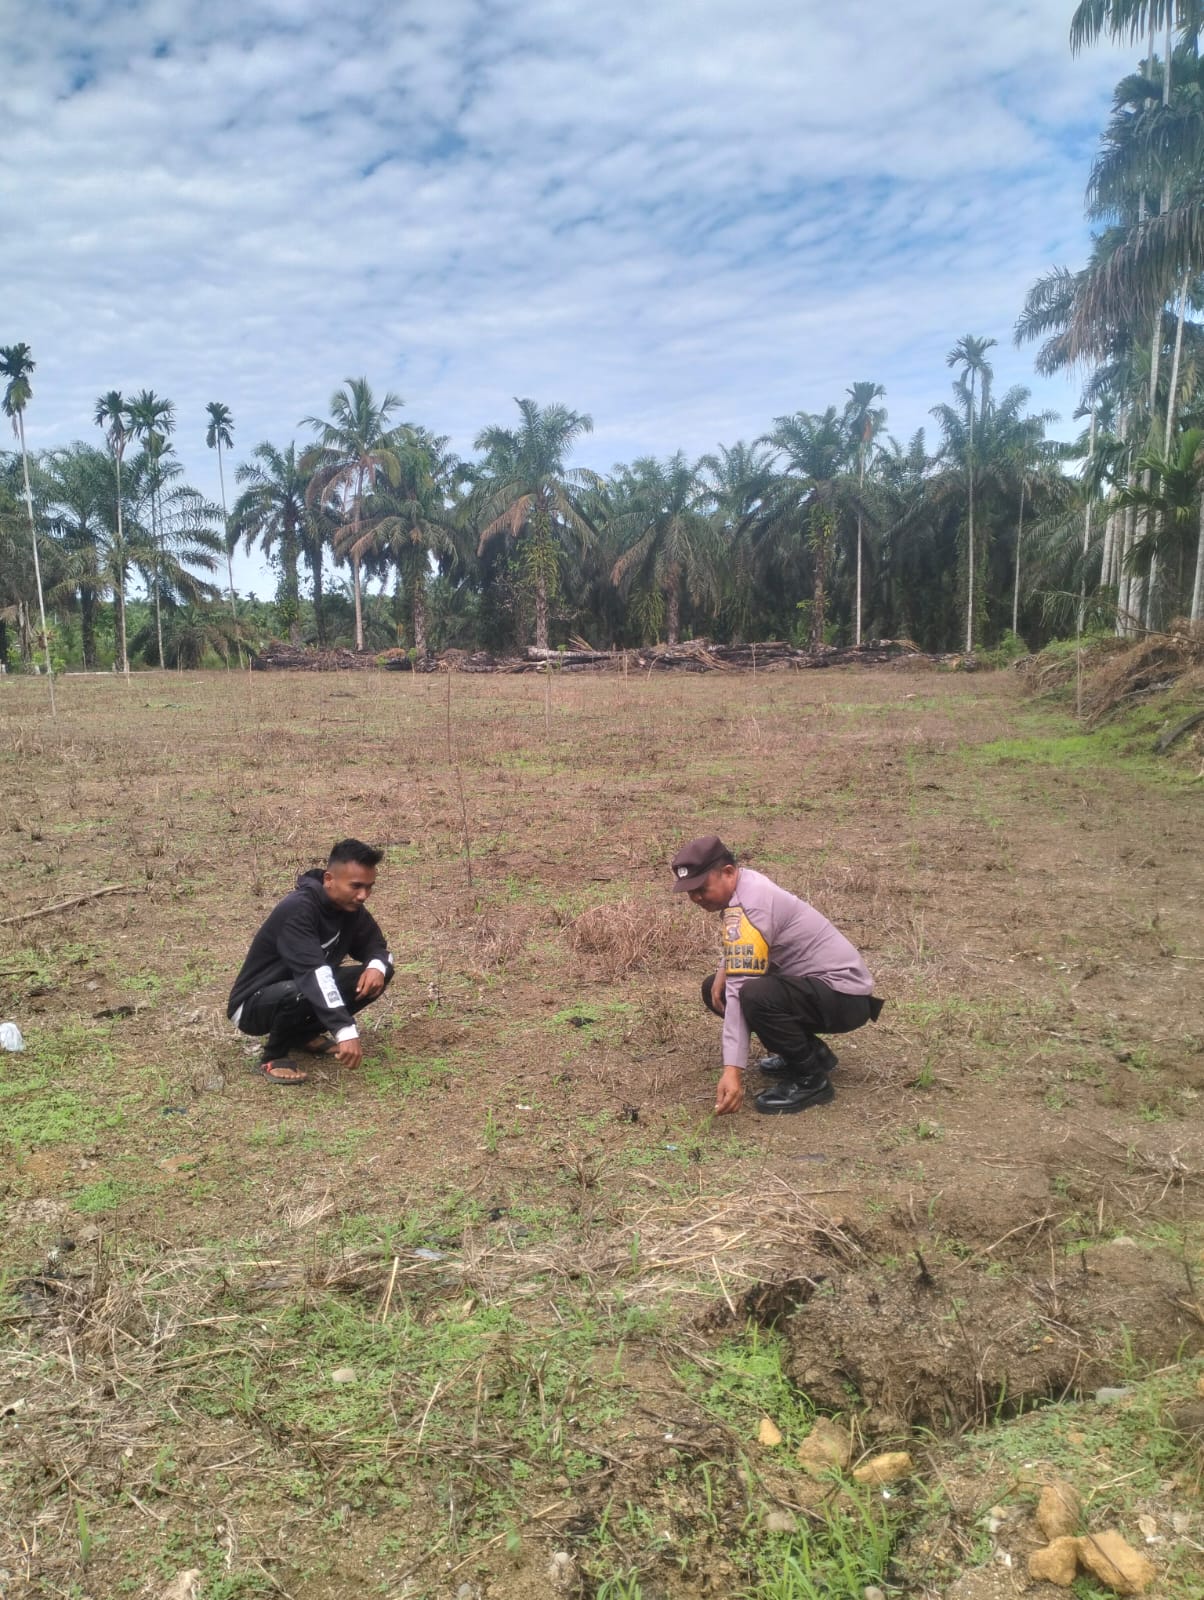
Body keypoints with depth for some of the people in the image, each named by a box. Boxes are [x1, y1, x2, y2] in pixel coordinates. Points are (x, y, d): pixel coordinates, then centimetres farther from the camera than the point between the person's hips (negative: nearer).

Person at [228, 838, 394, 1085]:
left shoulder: (350, 907, -7)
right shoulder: (298, 909, -30)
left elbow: (377, 947, 5)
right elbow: (313, 972, -40)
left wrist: (377, 966, -21)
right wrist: (346, 1032, -48)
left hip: (302, 992, 8)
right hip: (253, 1006, -7)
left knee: (377, 975, -10)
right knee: (297, 991, -40)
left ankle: (303, 1034, 7)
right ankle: (274, 1056, -9)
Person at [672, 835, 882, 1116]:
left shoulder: (748, 906, -25)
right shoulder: (745, 883, 3)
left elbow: (741, 991, -30)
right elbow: (745, 946, 21)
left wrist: (733, 1069, -32)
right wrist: (724, 969, -1)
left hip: (842, 995, -10)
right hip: (813, 985, 10)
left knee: (755, 995, -35)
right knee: (715, 989, 8)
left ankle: (811, 1079, -11)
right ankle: (812, 1052, 15)